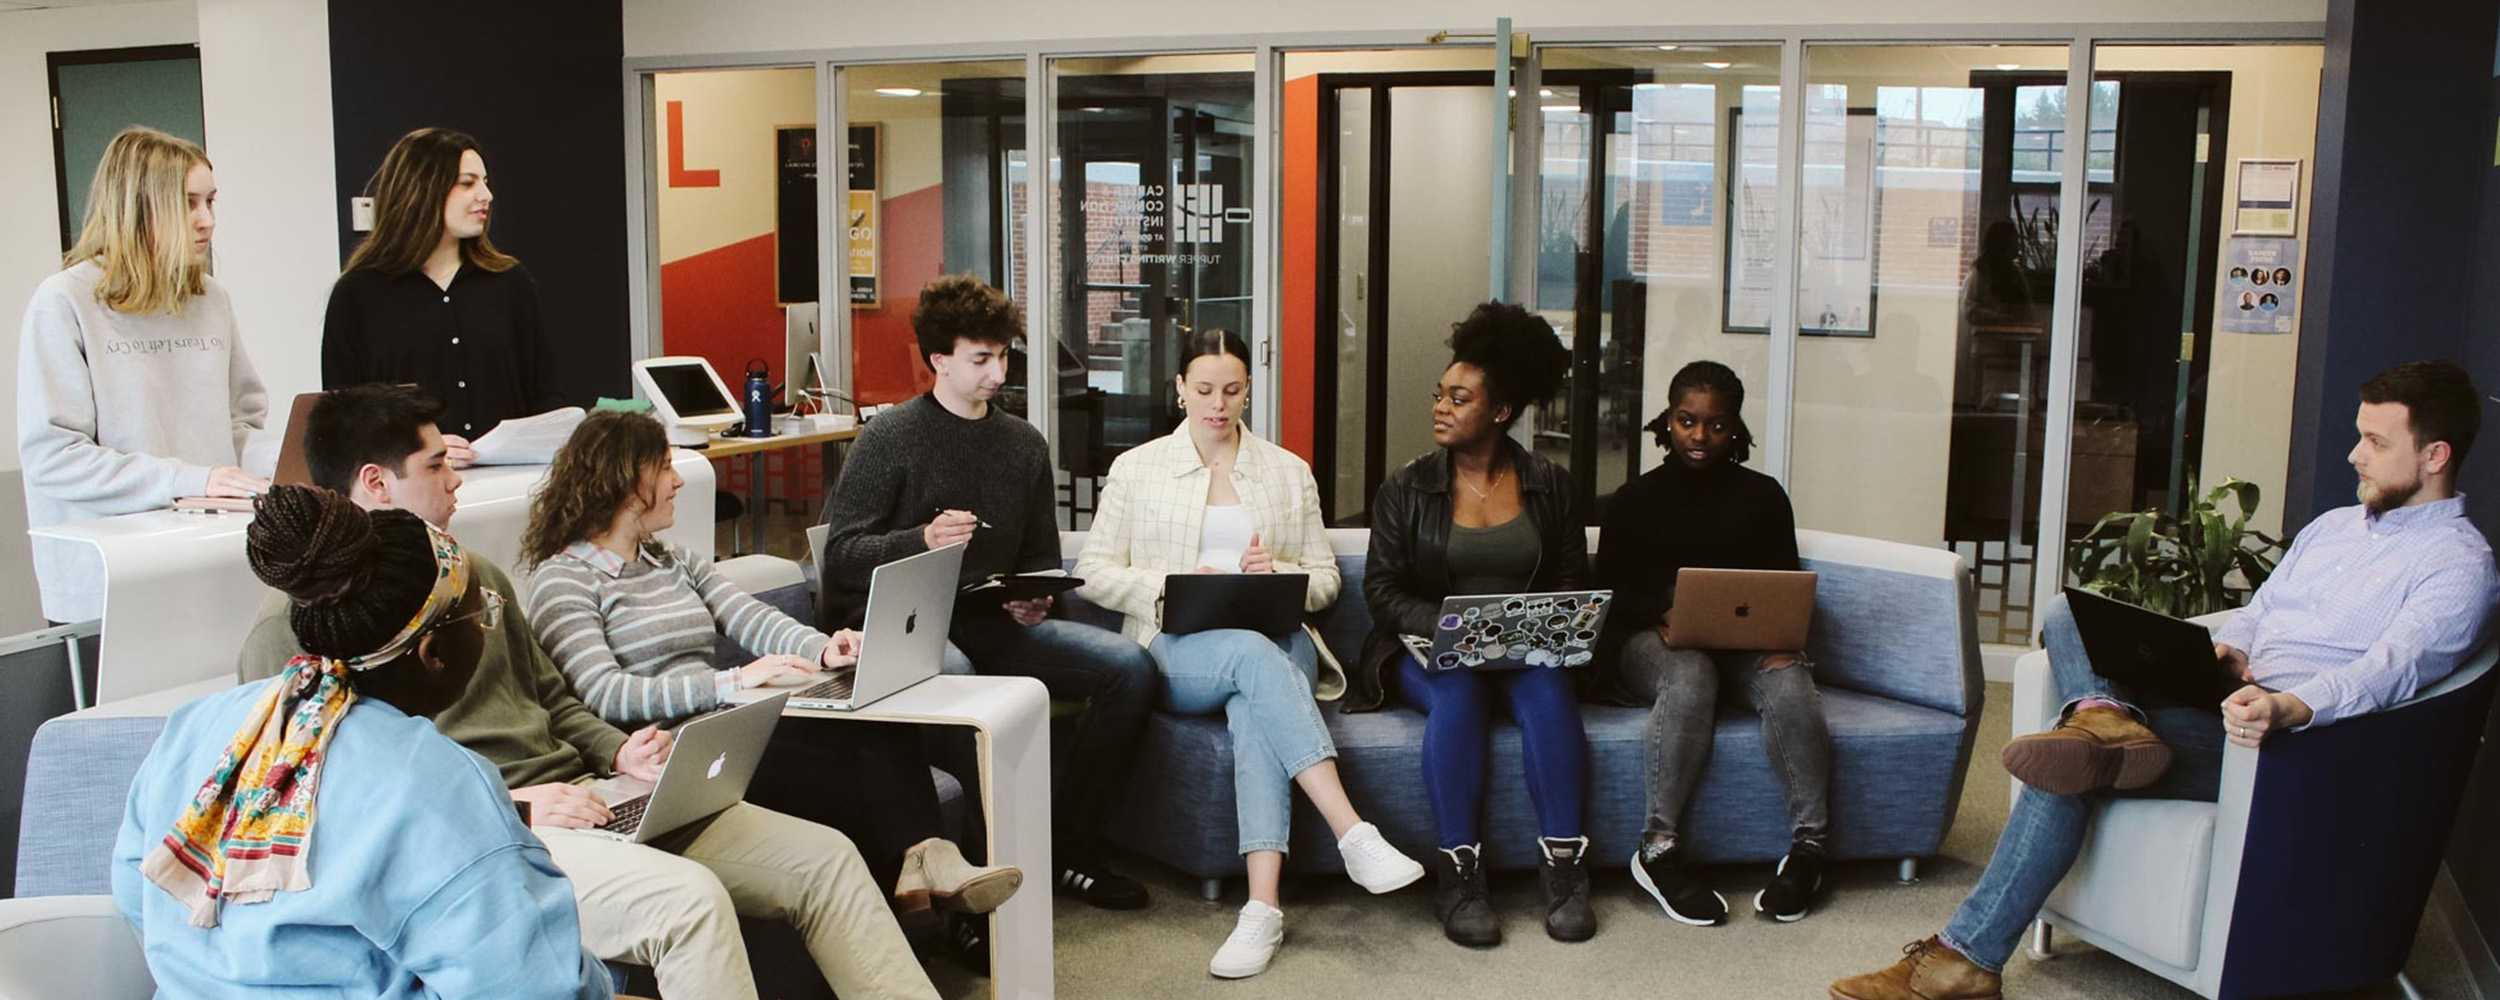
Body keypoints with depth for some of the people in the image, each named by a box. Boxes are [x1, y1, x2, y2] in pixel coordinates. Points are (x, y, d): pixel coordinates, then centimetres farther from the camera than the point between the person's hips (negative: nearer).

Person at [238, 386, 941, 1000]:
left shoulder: (476, 576, 21)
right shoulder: (297, 628, -5)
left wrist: (618, 754, 5)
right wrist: (504, 809, -19)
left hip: (582, 796, 8)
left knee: (824, 858, -7)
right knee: (688, 898, -35)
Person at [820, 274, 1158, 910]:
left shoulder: (1023, 445, 16)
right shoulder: (891, 439, -1)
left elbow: (1041, 561, 21)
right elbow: (839, 554, -7)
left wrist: (1035, 602, -2)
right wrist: (922, 540, -24)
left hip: (994, 622, 6)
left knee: (1130, 665, -15)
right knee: (953, 674, -41)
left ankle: (1068, 852, -4)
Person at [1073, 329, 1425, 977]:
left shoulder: (1289, 472, 17)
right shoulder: (1136, 469, 13)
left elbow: (1325, 582, 15)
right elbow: (1093, 572, 8)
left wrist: (1278, 573, -9)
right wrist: (1168, 587, -10)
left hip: (1275, 641, 1)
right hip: (1178, 650, -1)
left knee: (1254, 706, -37)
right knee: (1254, 655, -37)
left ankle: (1263, 905, -47)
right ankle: (1356, 838, -46)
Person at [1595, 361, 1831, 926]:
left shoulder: (1761, 496, 17)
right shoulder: (1635, 500, 13)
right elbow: (1609, 594, 6)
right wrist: (1666, 613, -16)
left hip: (1746, 642, 2)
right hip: (1652, 641, -2)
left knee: (1787, 682, -33)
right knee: (1689, 674, -37)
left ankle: (1809, 844, -26)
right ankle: (1658, 848, -34)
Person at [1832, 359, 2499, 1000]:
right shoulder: (2332, 526, 24)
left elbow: (2390, 670, -22)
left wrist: (2289, 708, -42)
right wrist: (2223, 647, 0)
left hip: (2296, 740, -9)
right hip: (2227, 701, 9)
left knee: (2074, 768, -28)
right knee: (2065, 613, -6)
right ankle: (2106, 715, -38)